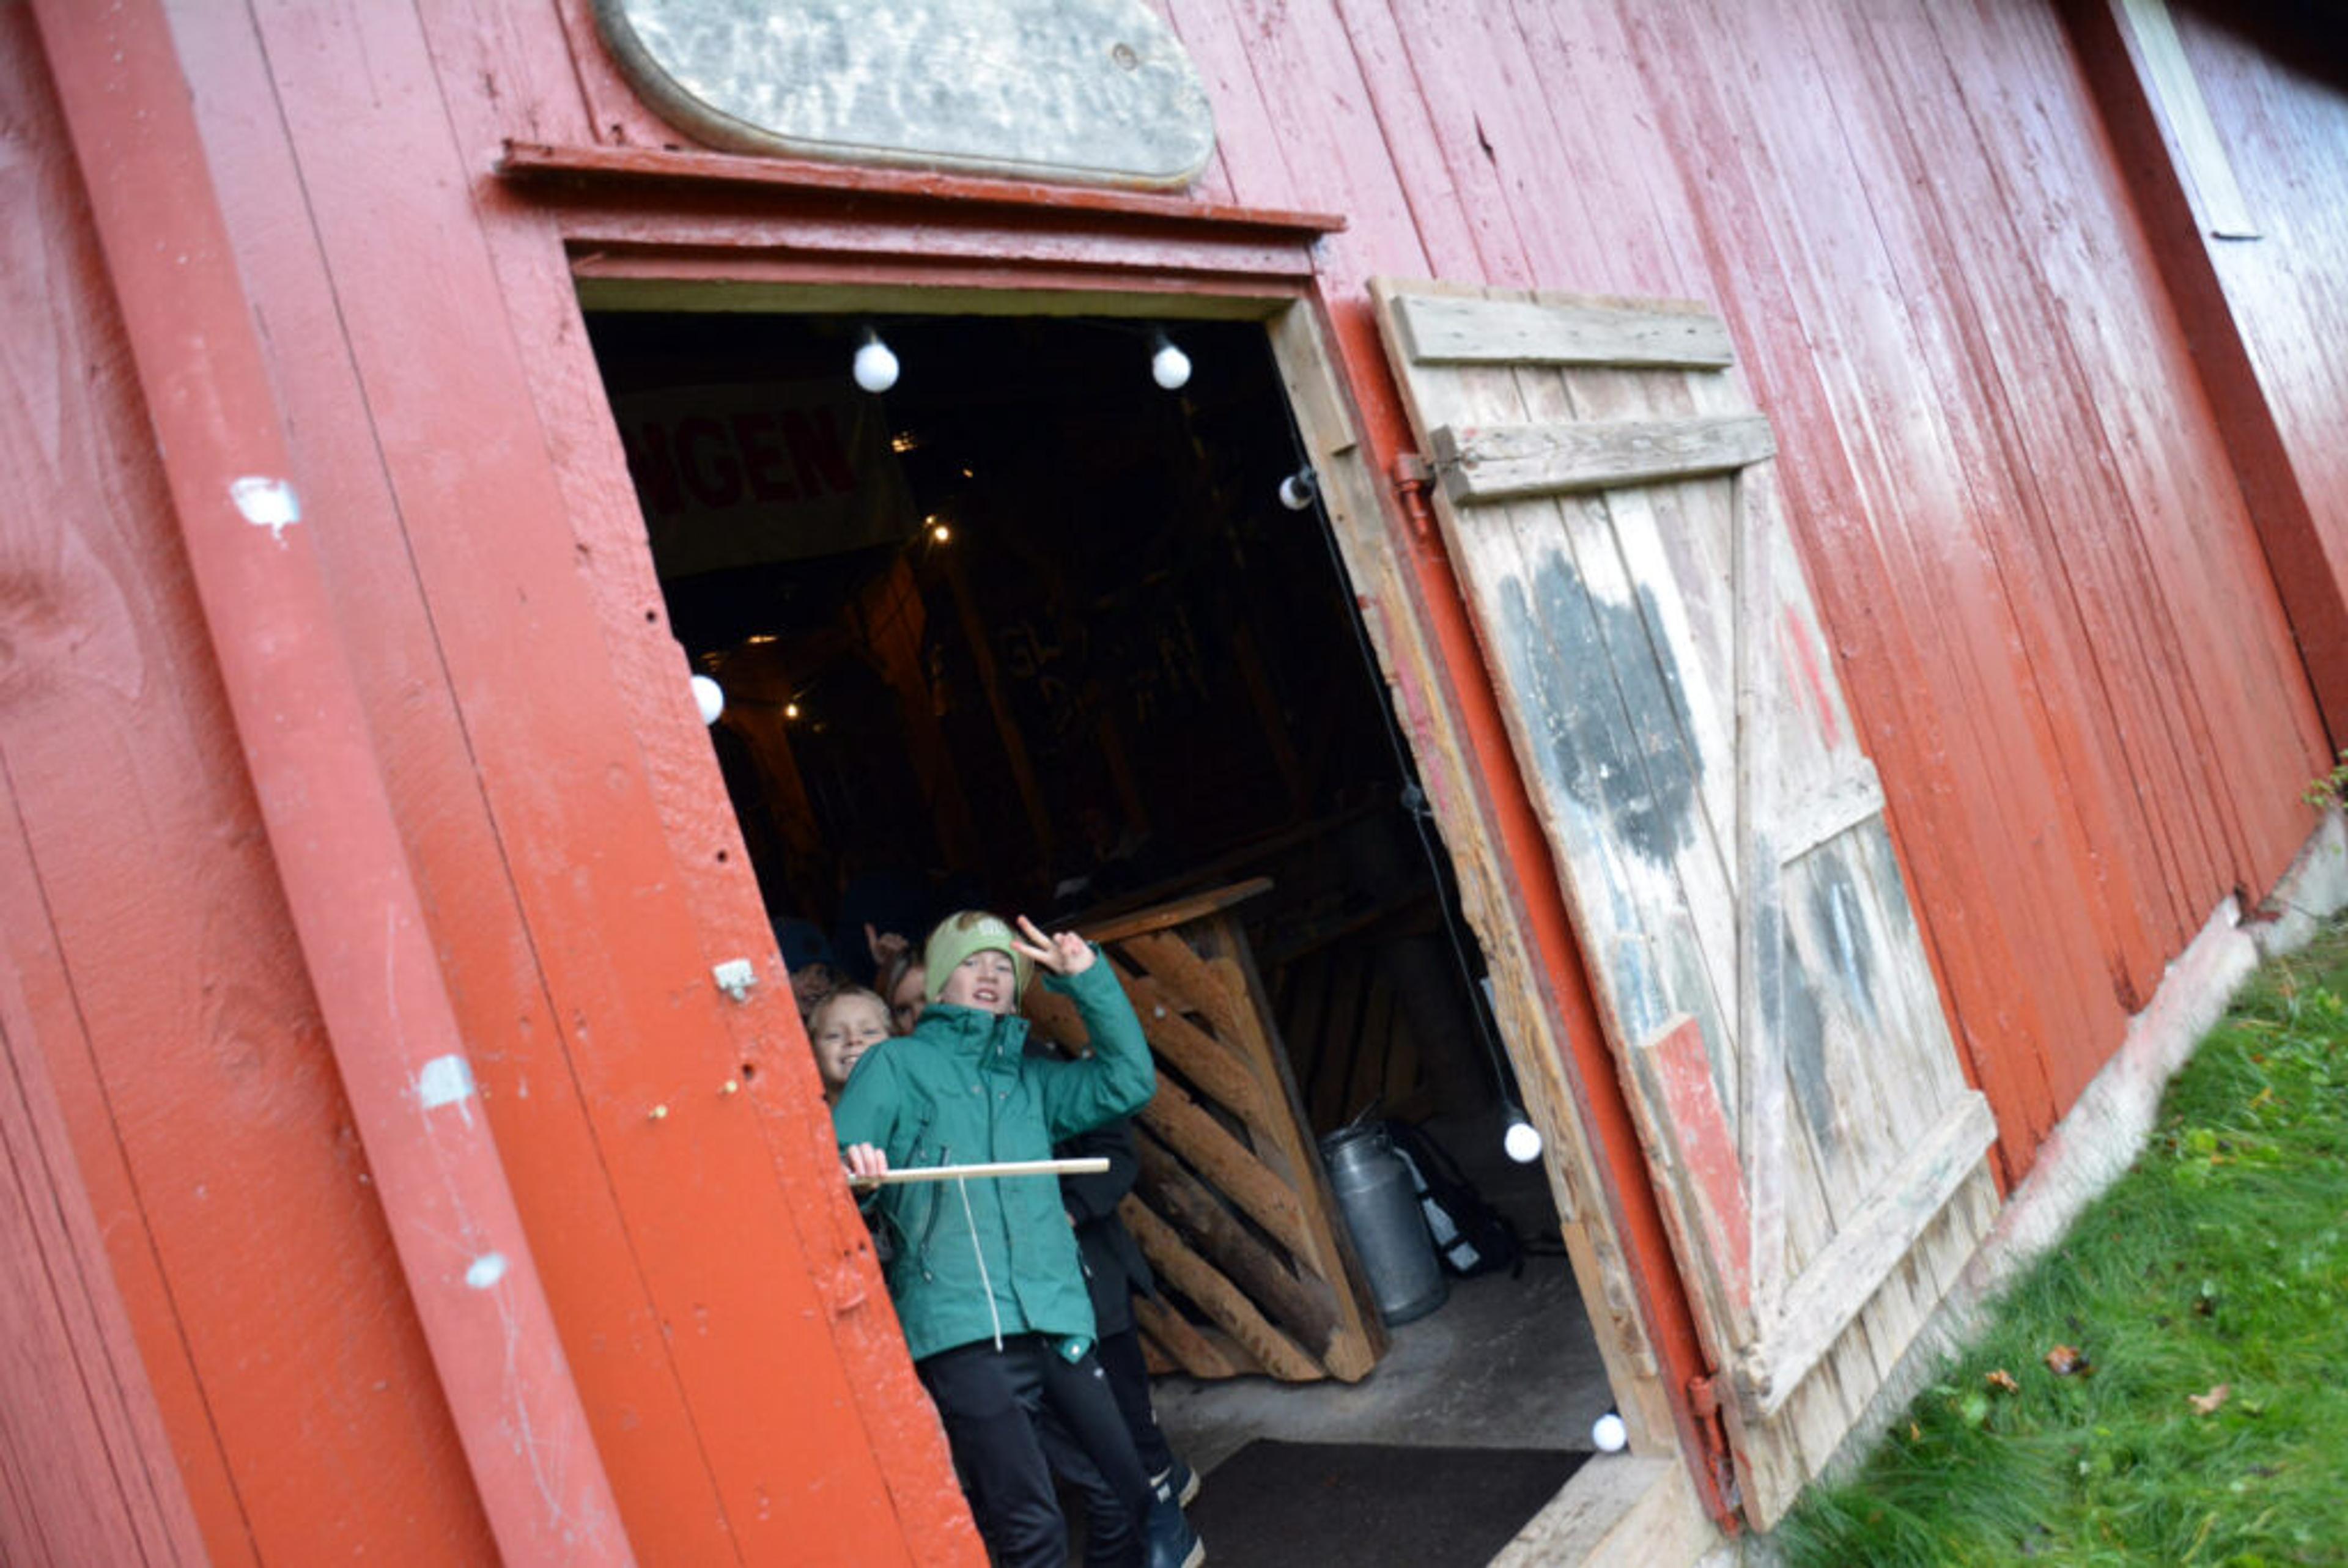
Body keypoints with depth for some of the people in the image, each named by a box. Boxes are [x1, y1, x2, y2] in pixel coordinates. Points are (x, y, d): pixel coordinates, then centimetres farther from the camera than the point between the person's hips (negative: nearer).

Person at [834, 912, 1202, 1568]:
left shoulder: (1031, 1076, 22)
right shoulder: (897, 1064, 11)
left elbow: (1128, 1082, 11)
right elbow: (831, 1170, 3)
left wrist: (1088, 978, 4)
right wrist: (853, 1170, -22)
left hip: (1056, 1320, 4)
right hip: (961, 1327, -4)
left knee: (1131, 1495, 7)